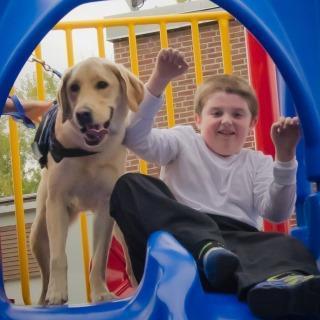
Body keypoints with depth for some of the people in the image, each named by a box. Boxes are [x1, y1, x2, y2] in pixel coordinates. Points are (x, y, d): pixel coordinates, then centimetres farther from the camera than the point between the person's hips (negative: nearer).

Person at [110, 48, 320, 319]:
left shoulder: (258, 163, 24)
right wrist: (158, 81, -8)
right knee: (129, 185, -23)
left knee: (289, 247, -34)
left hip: (239, 242, 0)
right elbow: (136, 139, 1)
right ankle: (207, 248, -48)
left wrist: (285, 156, -9)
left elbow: (276, 213, 4)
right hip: (182, 234, 0)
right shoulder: (184, 141, 22)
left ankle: (275, 282, -78)